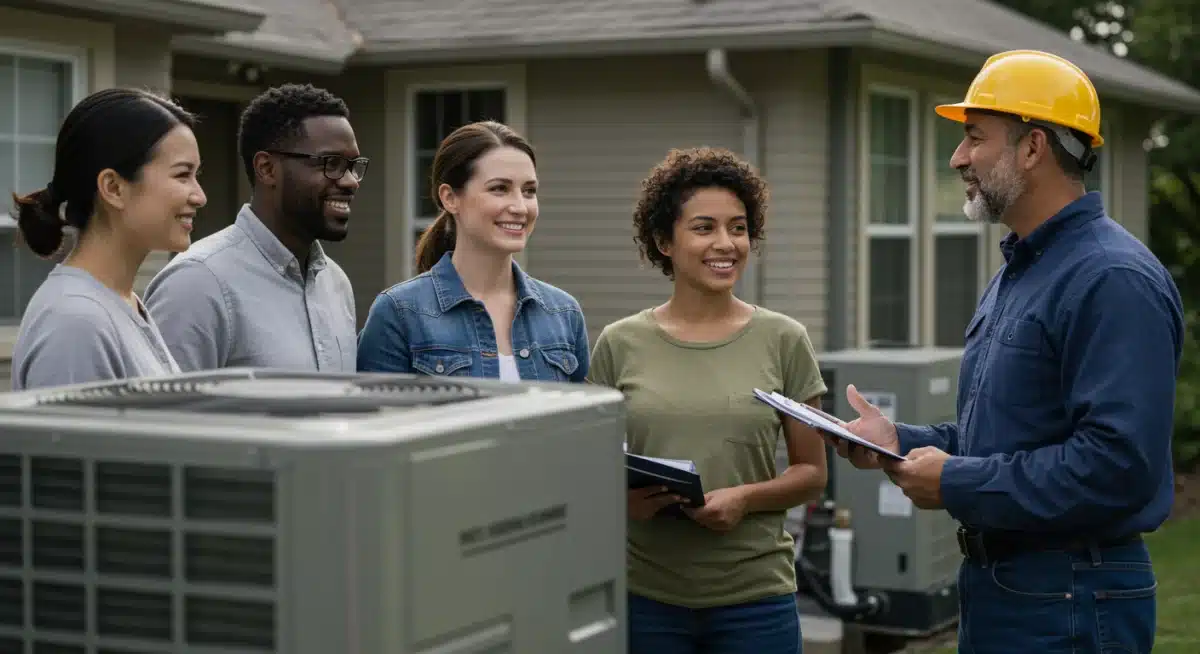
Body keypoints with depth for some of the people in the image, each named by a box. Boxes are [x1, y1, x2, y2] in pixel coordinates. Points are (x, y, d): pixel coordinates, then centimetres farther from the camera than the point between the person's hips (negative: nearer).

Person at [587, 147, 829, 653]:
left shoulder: (783, 341, 1)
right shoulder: (620, 344, 2)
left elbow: (811, 473, 4)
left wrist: (744, 498, -13)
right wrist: (625, 496, -13)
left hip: (755, 596, 0)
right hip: (644, 595, 0)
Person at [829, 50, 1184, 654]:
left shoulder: (1113, 281, -18)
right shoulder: (1013, 277, 15)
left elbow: (1119, 463, -27)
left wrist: (957, 484, -20)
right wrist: (900, 442, 6)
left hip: (1070, 604, -9)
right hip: (992, 583, 9)